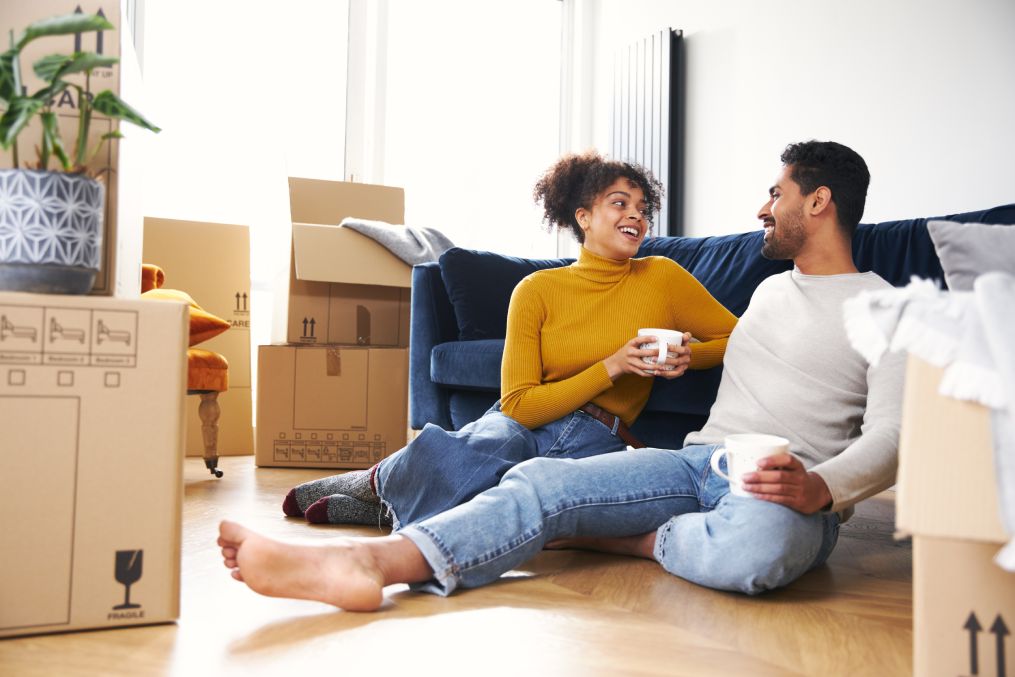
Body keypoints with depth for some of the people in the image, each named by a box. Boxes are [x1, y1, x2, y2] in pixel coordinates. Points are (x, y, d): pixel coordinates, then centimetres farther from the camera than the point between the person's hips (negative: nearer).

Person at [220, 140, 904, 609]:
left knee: (759, 542, -44)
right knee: (542, 481, -22)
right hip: (700, 460, 5)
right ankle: (368, 563, -38)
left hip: (795, 492, -5)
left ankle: (632, 538, -15)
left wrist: (819, 487, -26)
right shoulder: (771, 289, 27)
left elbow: (889, 436, -8)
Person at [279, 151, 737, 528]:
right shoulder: (536, 290, 2)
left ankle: (391, 504, -6)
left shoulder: (663, 278, 5)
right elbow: (519, 404, -4)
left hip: (594, 444, 0)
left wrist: (689, 355, -8)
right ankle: (376, 480, -8)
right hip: (522, 427, 0)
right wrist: (611, 367, -12)